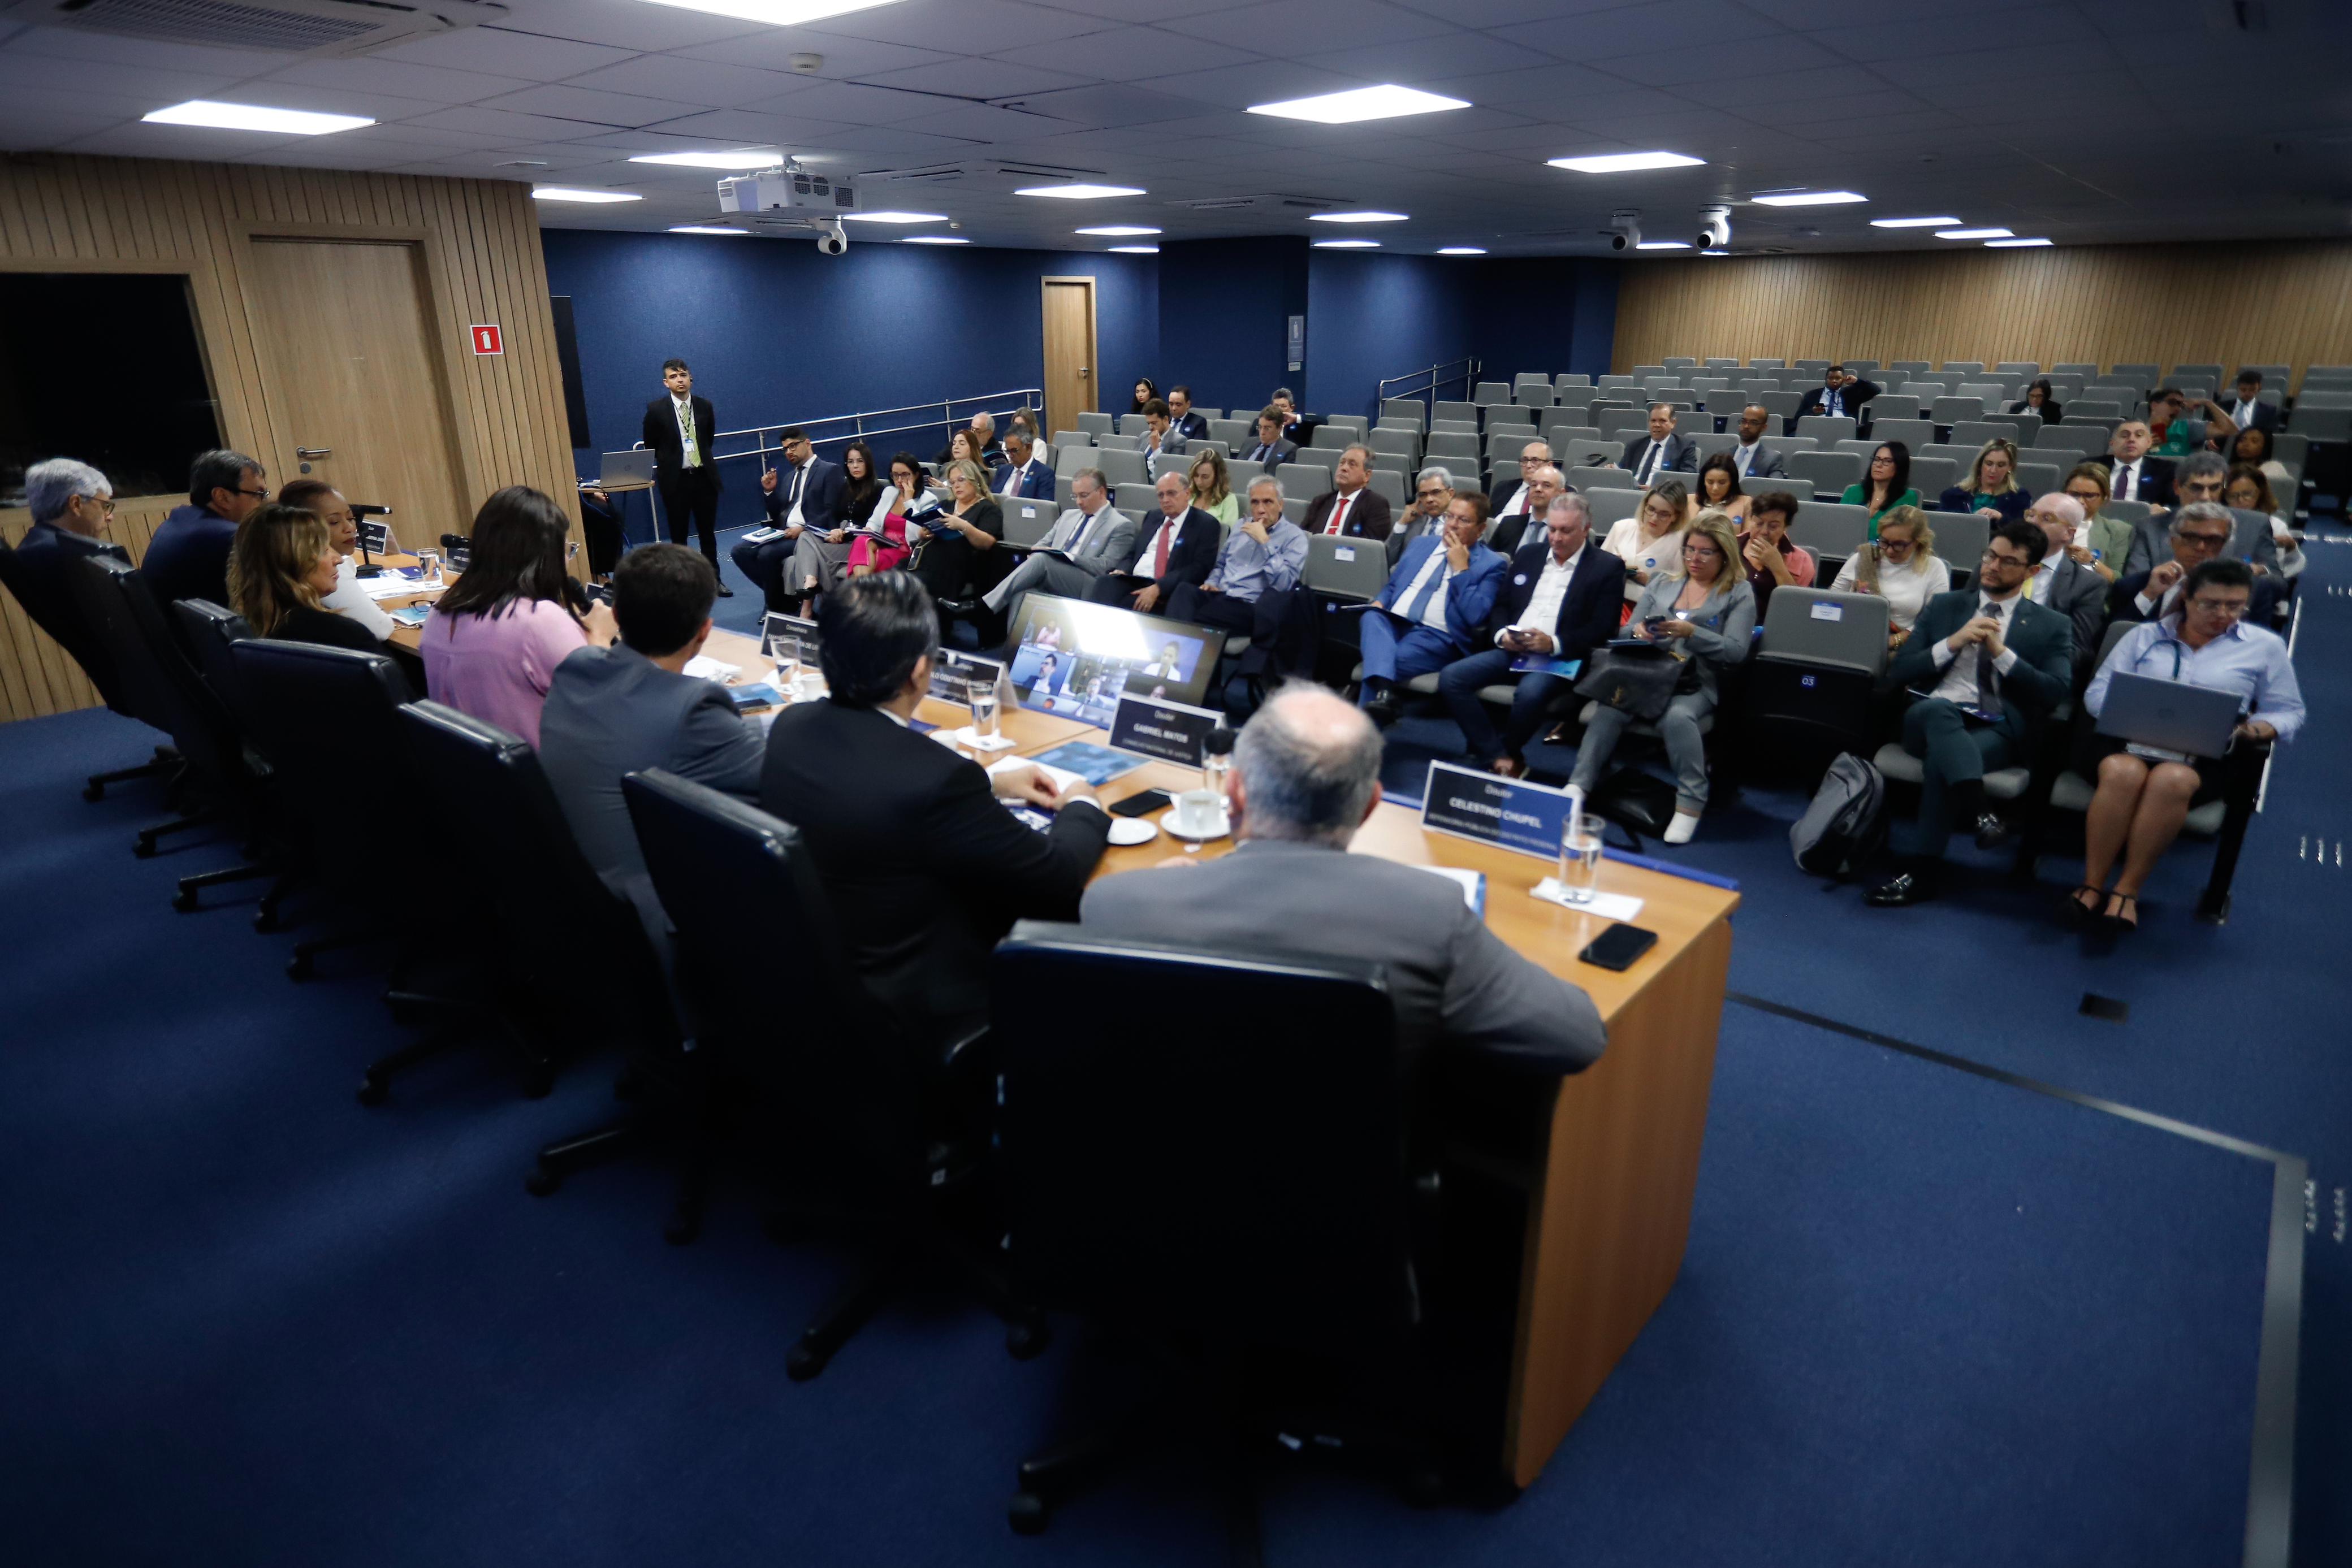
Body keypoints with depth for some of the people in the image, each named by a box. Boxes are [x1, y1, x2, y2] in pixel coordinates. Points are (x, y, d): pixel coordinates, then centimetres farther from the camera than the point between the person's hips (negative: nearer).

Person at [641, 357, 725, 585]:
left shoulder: (705, 406, 3)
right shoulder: (656, 410, -4)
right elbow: (650, 446, 7)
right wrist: (667, 463, 9)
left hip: (704, 477, 2)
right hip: (675, 479, -2)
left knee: (708, 531, 9)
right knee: (678, 535, 5)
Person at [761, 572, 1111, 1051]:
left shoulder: (791, 726, -9)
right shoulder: (935, 778, -31)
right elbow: (1057, 878, -18)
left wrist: (991, 784, 14)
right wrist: (1082, 807, 1)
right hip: (914, 1010, -7)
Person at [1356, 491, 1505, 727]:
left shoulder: (1491, 564, 4)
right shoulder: (1420, 545, 22)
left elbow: (1475, 617, -9)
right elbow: (1391, 585, 28)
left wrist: (1461, 569, -7)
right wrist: (1380, 601, 4)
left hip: (1437, 637, -4)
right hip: (1393, 622, 4)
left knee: (1392, 659, -33)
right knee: (1372, 617, -31)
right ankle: (1383, 690, -51)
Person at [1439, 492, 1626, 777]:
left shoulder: (1608, 567, 1)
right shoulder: (1528, 554, 16)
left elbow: (1603, 629, -6)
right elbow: (1500, 605, 18)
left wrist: (1554, 644, -20)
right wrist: (1502, 634, -5)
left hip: (1560, 657, -5)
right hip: (1511, 650, 5)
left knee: (1530, 693, -37)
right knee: (1451, 678, -18)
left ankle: (1505, 755, -8)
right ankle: (1497, 757, -17)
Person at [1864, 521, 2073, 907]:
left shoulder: (2053, 626, 16)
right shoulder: (1944, 606, 20)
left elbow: (2057, 693, 1)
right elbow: (1897, 673, 11)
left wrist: (2001, 652, -5)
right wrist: (1952, 643, -3)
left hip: (1999, 730, -1)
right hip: (1932, 717, 1)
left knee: (1942, 757, -35)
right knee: (1938, 708, -37)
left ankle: (1919, 872, -31)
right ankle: (1979, 811, -49)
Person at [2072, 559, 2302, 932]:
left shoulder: (2265, 646, 15)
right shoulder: (2144, 636, 15)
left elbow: (2288, 712, 16)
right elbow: (2097, 693, 10)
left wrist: (2255, 730, -7)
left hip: (2203, 756, 0)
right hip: (2126, 741, 0)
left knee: (2171, 780, -38)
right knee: (2123, 772, -38)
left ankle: (2128, 891, -29)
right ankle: (2091, 886, -30)